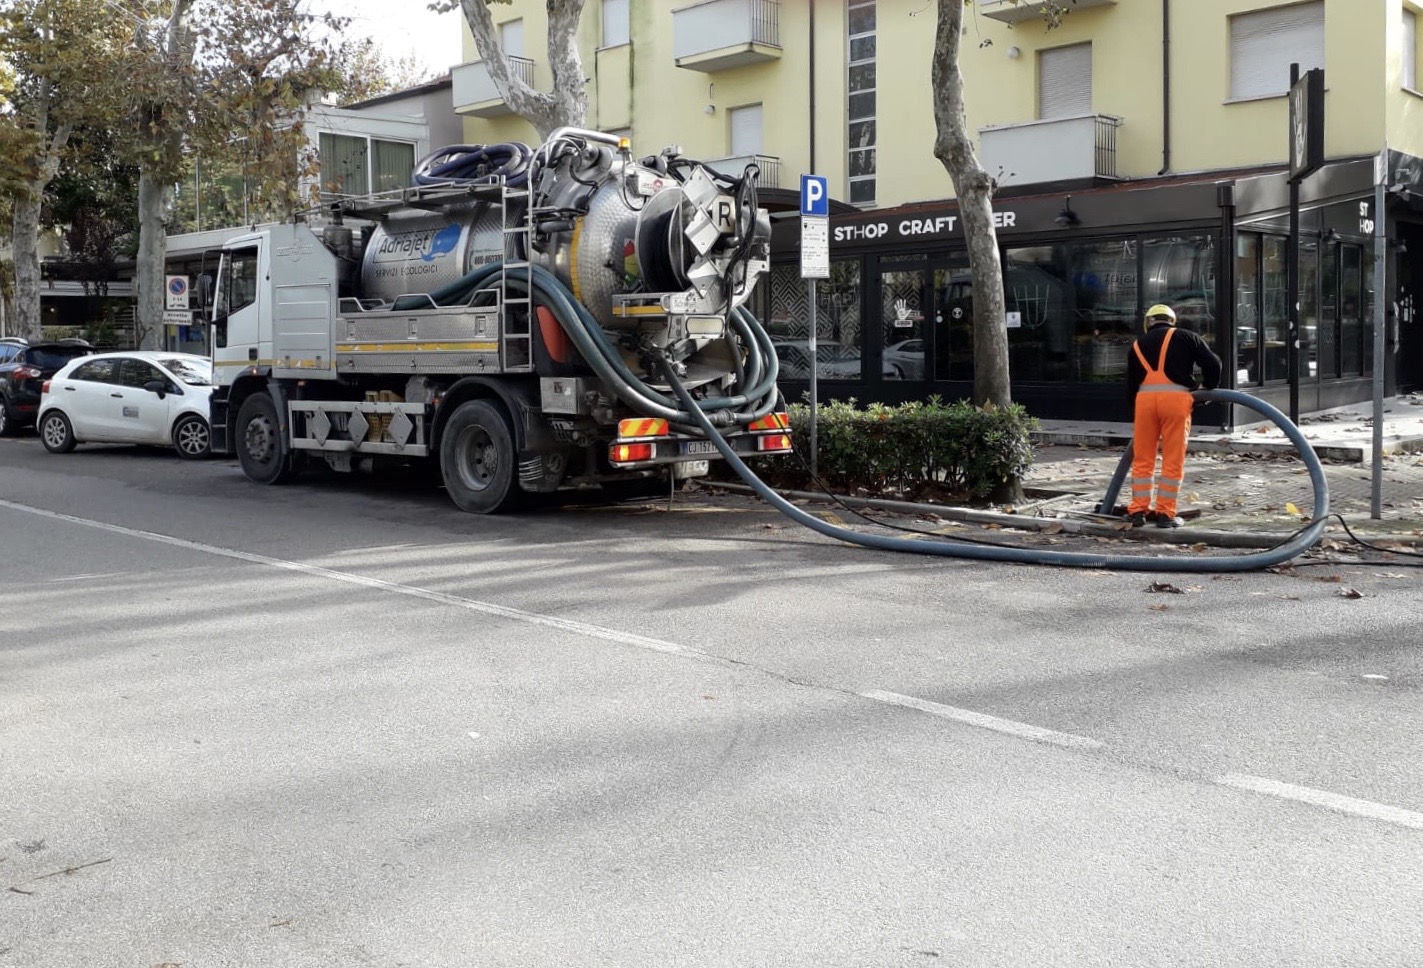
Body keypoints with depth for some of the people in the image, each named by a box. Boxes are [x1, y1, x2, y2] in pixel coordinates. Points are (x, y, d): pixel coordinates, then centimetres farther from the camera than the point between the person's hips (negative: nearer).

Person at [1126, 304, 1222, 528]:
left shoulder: (1137, 345, 23)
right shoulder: (1185, 337, 14)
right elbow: (1212, 363, 6)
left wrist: (1135, 421, 29)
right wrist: (1209, 388, 23)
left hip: (1144, 398, 3)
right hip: (1175, 397, -2)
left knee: (1142, 459, 11)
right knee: (1173, 461, 3)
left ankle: (1138, 510, 10)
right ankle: (1165, 514, 4)